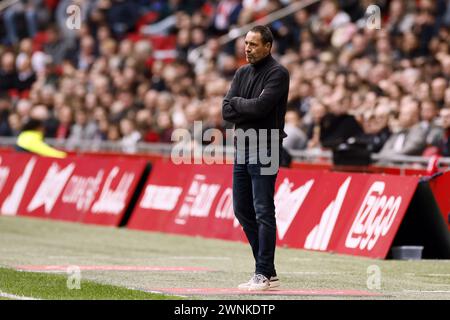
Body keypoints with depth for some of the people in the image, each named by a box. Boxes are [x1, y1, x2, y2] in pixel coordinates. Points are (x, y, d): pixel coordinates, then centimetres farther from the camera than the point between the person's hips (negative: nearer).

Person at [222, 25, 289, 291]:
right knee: (242, 210, 10)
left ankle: (264, 274, -6)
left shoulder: (277, 74, -8)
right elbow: (227, 111, 4)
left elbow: (260, 106, -21)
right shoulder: (242, 73, 14)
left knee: (263, 212, -8)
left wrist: (237, 102, -4)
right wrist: (251, 111, -11)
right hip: (242, 149, 8)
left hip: (265, 151, -8)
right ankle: (267, 270, 17)